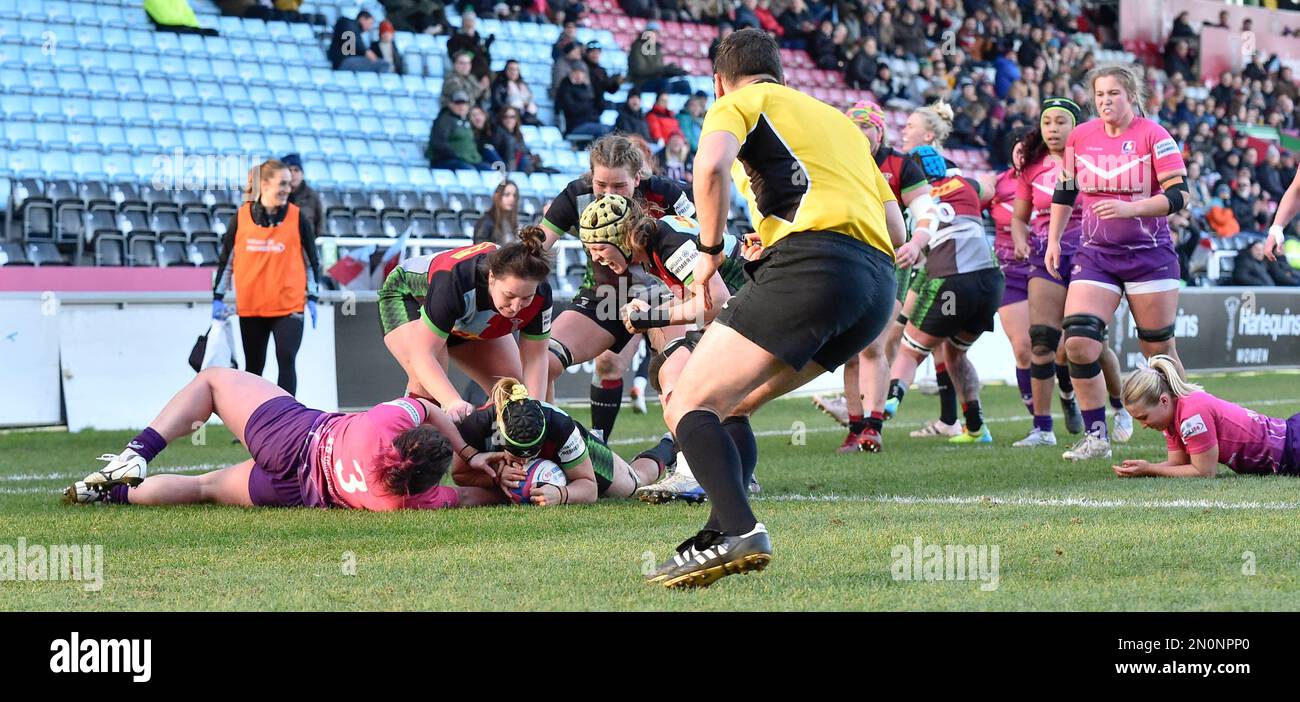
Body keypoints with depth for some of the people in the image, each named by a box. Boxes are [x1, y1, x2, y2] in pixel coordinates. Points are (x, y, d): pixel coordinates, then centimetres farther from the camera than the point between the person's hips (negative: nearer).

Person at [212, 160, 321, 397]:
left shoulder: (297, 217, -1)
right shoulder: (241, 216, 0)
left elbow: (311, 259, 5)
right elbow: (226, 259, 7)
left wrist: (311, 297, 0)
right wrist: (218, 298, 4)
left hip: (289, 305, -2)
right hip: (251, 306, 2)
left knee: (286, 361, -12)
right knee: (253, 367, 12)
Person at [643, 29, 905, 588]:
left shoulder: (740, 102, 12)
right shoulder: (839, 119, 34)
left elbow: (711, 164, -12)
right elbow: (895, 231, 29)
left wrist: (710, 249, 0)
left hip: (808, 265, -8)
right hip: (878, 286, 8)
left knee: (688, 407, -6)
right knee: (728, 404, 20)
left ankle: (738, 533, -27)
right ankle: (721, 536, 9)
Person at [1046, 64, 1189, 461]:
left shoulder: (1154, 137, -7)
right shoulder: (1080, 139, 6)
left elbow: (1178, 195, -14)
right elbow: (1064, 192, 19)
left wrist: (1129, 208, -25)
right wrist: (1053, 240, 14)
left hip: (1150, 256, -3)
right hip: (1095, 255, 3)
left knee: (1159, 351, 2)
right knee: (1078, 342, -12)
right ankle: (1096, 437, -2)